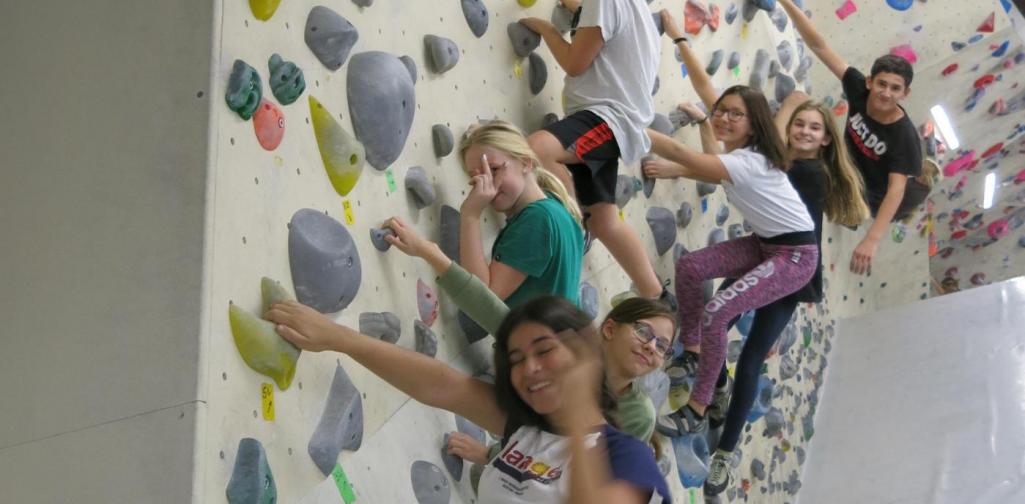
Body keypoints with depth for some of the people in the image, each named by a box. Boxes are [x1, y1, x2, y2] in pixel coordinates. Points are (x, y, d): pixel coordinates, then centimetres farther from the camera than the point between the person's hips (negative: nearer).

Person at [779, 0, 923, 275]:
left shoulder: (904, 136, -30)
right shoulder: (860, 90, -19)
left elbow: (896, 190, -36)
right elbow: (820, 47, -21)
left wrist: (872, 240, -50)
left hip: (868, 201, -5)